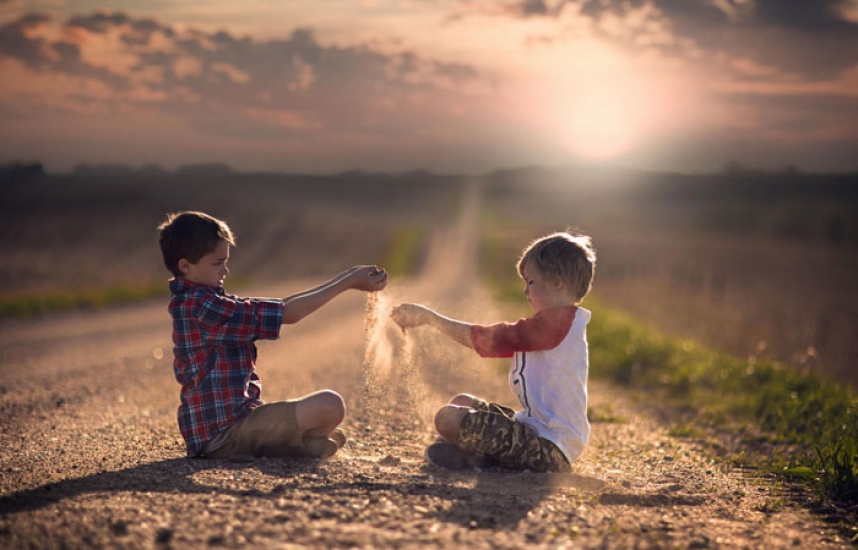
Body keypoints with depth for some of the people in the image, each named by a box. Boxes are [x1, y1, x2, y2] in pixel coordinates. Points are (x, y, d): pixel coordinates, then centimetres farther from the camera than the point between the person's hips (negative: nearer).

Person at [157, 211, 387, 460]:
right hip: (225, 430, -10)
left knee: (332, 437, 25)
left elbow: (276, 308, 10)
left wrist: (343, 280, 4)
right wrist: (348, 283, -12)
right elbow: (286, 314, -18)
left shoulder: (196, 303, 13)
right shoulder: (199, 306, -18)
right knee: (330, 405, -25)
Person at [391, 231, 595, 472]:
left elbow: (488, 338, -15)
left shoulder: (557, 321, -16)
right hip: (535, 427, 11)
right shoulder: (558, 321, 18)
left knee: (448, 418, -21)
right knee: (462, 402, 21)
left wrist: (430, 317, -8)